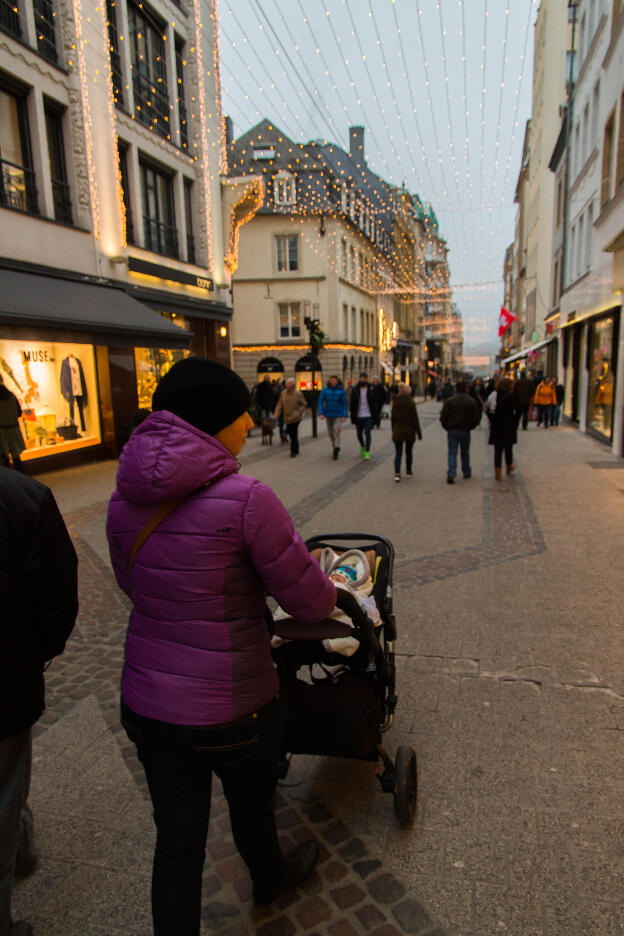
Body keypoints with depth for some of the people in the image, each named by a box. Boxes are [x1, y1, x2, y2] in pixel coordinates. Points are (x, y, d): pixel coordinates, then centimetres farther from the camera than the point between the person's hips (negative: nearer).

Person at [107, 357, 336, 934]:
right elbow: (313, 603, -16)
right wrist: (329, 591, 6)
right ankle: (269, 880, 59)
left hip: (146, 701, 4)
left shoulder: (126, 499, -5)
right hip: (230, 707, -4)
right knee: (252, 808, 27)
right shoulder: (245, 499, -25)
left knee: (177, 839, 21)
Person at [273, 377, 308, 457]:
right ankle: (295, 450, 29)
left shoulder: (298, 394, -11)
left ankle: (293, 451, 8)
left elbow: (304, 405, -4)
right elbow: (279, 405, 6)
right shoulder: (283, 393, 1)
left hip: (295, 418, -4)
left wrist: (298, 412, -18)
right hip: (287, 418, 5)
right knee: (291, 435, 12)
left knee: (294, 435, -7)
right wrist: (276, 415, -3)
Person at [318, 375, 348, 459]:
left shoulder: (341, 390, -7)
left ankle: (336, 449, -17)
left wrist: (345, 416, -7)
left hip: (338, 414, -2)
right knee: (330, 432, 11)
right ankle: (334, 446, 37)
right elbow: (320, 401, -4)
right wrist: (321, 413, -14)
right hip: (328, 414, 2)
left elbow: (344, 403, -4)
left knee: (337, 430, -19)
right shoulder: (325, 390, -4)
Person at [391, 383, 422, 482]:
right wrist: (419, 433, -4)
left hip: (397, 432, 2)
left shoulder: (395, 402, 0)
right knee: (408, 452, 14)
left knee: (398, 453, 3)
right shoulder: (410, 402, -11)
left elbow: (392, 418, 6)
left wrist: (393, 431, 16)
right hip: (409, 431, -2)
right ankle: (408, 472, 27)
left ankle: (397, 473, -14)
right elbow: (415, 418, -10)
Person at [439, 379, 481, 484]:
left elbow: (443, 417, -6)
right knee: (465, 452, 18)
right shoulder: (471, 402, -2)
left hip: (452, 431, -1)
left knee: (452, 452, 0)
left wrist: (447, 427, 8)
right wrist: (470, 427, 15)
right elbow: (476, 418, 0)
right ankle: (466, 472, 30)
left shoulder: (449, 400, -6)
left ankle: (451, 474, -13)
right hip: (465, 431, 1)